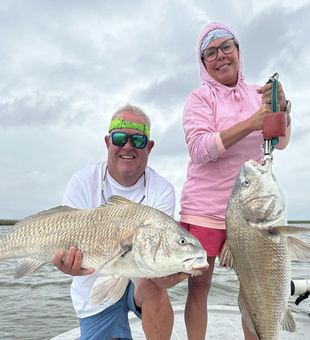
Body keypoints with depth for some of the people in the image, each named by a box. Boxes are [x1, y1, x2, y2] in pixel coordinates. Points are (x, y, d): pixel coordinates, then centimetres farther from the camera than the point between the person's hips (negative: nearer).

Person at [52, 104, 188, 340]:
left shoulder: (161, 190, -12)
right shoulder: (83, 182, -11)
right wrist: (71, 264, -40)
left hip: (142, 277, -1)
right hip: (96, 290, 2)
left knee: (153, 286, -33)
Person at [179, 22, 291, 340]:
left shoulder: (257, 94, 9)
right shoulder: (199, 97, -2)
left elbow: (281, 142, 2)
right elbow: (199, 148, -17)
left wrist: (281, 107, -18)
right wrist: (252, 123, -27)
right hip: (205, 206, -3)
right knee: (199, 283, 2)